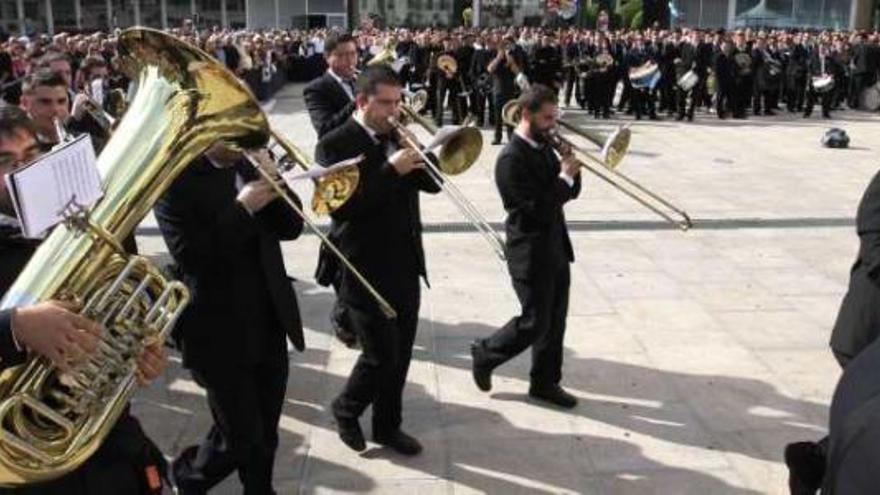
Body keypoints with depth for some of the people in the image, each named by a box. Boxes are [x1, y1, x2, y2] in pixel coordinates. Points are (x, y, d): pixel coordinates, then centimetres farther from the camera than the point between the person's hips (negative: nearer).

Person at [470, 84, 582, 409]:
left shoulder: (543, 146, 9)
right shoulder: (511, 158, -19)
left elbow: (570, 192, 12)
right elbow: (538, 209, -24)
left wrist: (571, 170, -6)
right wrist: (564, 177, -17)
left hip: (556, 248, 8)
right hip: (532, 254, -8)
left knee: (555, 321, 13)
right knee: (535, 324, -1)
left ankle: (545, 382, 26)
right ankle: (484, 355, 21)